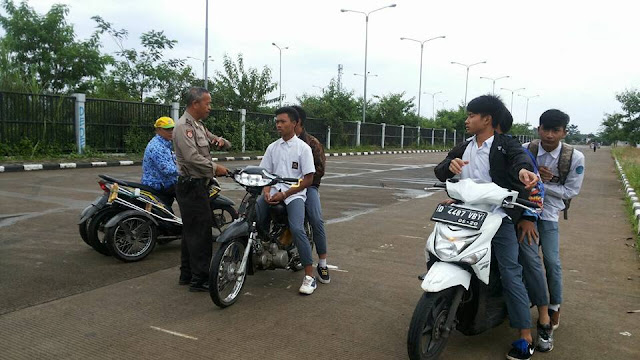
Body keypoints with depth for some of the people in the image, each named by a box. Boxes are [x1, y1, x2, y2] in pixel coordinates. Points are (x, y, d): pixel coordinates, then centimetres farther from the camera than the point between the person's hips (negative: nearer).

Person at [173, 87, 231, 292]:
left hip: (198, 185, 11)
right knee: (201, 231, -8)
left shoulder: (198, 125, 18)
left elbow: (213, 141, 23)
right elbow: (193, 157, -25)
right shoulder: (184, 126, -14)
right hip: (192, 185, -11)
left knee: (191, 231, 15)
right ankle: (200, 279, -3)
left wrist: (220, 141, 0)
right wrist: (215, 168, -16)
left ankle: (187, 275, 24)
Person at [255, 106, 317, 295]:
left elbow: (308, 179, -5)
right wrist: (266, 191, -8)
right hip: (274, 191, 5)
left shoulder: (303, 147, -1)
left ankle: (309, 275, -19)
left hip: (294, 193, -4)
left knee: (297, 229, -28)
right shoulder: (272, 147, 14)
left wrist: (284, 195, -13)